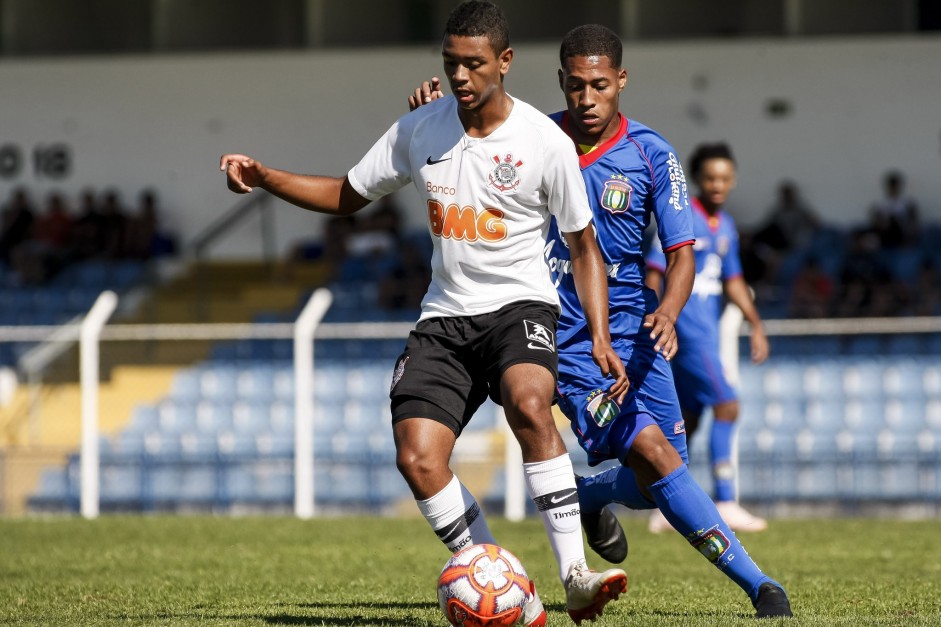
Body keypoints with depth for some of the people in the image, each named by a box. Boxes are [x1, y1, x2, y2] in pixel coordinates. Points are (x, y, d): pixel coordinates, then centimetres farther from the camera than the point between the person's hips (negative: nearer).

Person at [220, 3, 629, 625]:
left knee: (529, 405, -36)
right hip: (445, 316, 4)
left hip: (520, 304, -4)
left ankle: (575, 575, -33)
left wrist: (601, 339, -9)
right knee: (417, 460, -16)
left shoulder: (546, 143, -7)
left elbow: (583, 247, 2)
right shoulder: (418, 130, 4)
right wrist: (262, 176, 3)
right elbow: (346, 195, 17)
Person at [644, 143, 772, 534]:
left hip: (707, 332, 8)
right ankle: (725, 504, -15)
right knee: (726, 405, -15)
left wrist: (756, 325, 17)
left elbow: (733, 281, 23)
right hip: (686, 329, -8)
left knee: (688, 419, 10)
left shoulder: (725, 227, 14)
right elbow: (655, 274, -14)